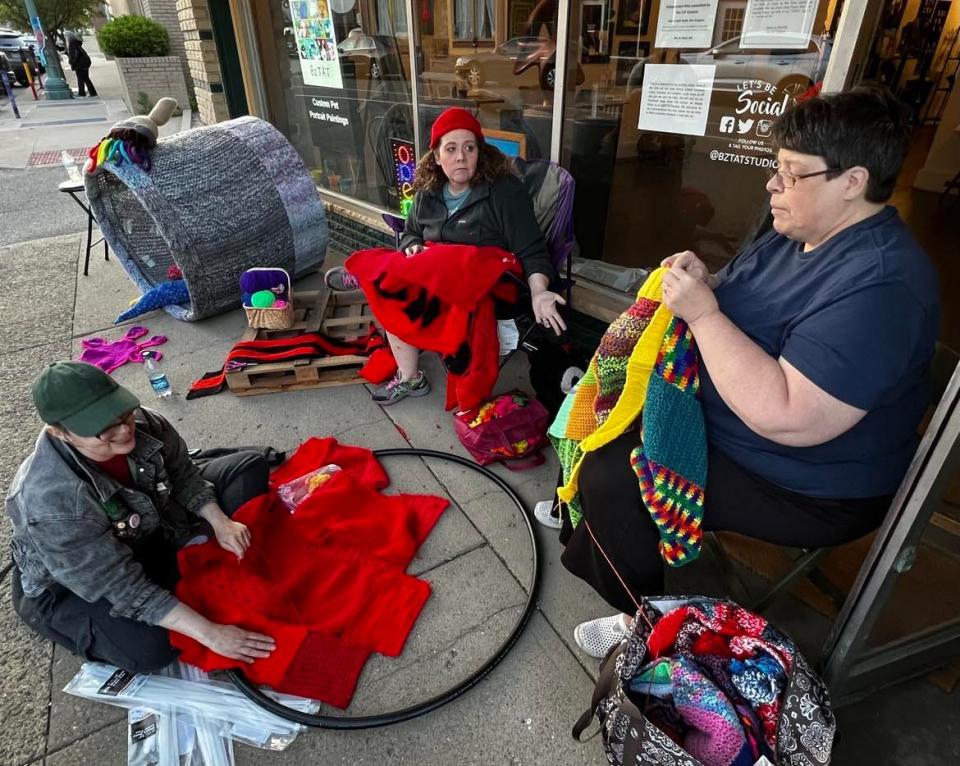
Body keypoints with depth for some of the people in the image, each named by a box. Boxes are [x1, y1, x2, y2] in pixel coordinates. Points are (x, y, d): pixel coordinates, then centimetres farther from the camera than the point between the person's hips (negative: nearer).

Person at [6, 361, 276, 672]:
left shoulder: (143, 424, -24)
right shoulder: (51, 500, -37)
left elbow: (184, 476, -4)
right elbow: (123, 588, -34)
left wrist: (221, 524, -19)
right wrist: (209, 633, -35)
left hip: (154, 528, 6)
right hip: (70, 584, -5)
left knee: (250, 468, -2)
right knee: (149, 648, -34)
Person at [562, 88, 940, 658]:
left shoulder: (877, 284, -29)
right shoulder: (797, 237, 2)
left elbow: (788, 418, -37)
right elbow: (740, 303, 15)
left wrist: (703, 311, -31)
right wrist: (704, 282, -9)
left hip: (804, 490, -9)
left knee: (611, 476, -17)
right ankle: (586, 509, 31)